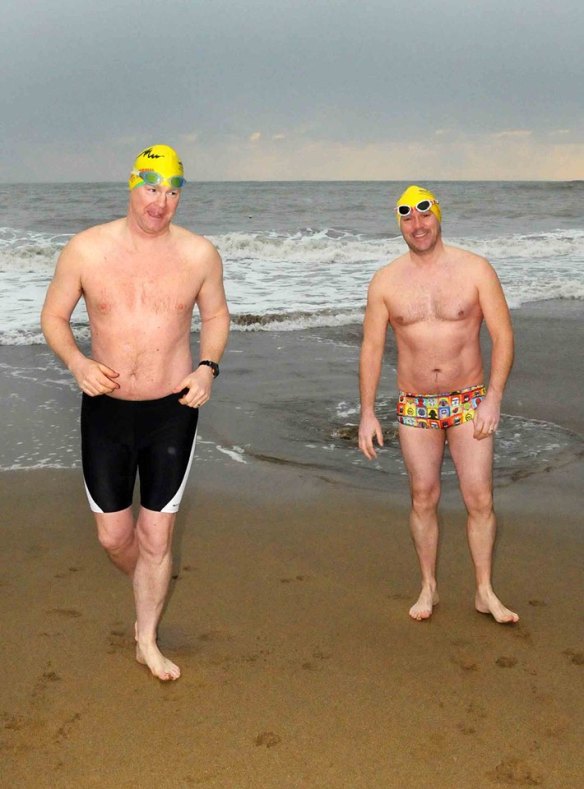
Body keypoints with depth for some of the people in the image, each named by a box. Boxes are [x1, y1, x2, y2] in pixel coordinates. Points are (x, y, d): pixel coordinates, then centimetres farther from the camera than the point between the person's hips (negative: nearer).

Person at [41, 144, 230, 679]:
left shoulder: (199, 254, -6)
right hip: (106, 410, 0)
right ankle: (148, 597, 44)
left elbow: (216, 315, 9)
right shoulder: (86, 250, -9)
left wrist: (208, 367, -8)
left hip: (173, 411, 0)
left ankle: (148, 640, 29)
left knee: (157, 535, 6)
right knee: (113, 535, 9)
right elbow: (54, 316, 2)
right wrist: (77, 362, -17)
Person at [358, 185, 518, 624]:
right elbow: (371, 349, 3)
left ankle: (485, 592, 15)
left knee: (480, 499, 0)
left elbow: (503, 336, -5)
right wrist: (367, 413, -2)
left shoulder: (476, 270, -6)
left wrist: (493, 399, -13)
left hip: (469, 402, -1)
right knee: (423, 498, 8)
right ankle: (429, 588, 23)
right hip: (415, 408, 1)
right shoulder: (386, 282, -1)